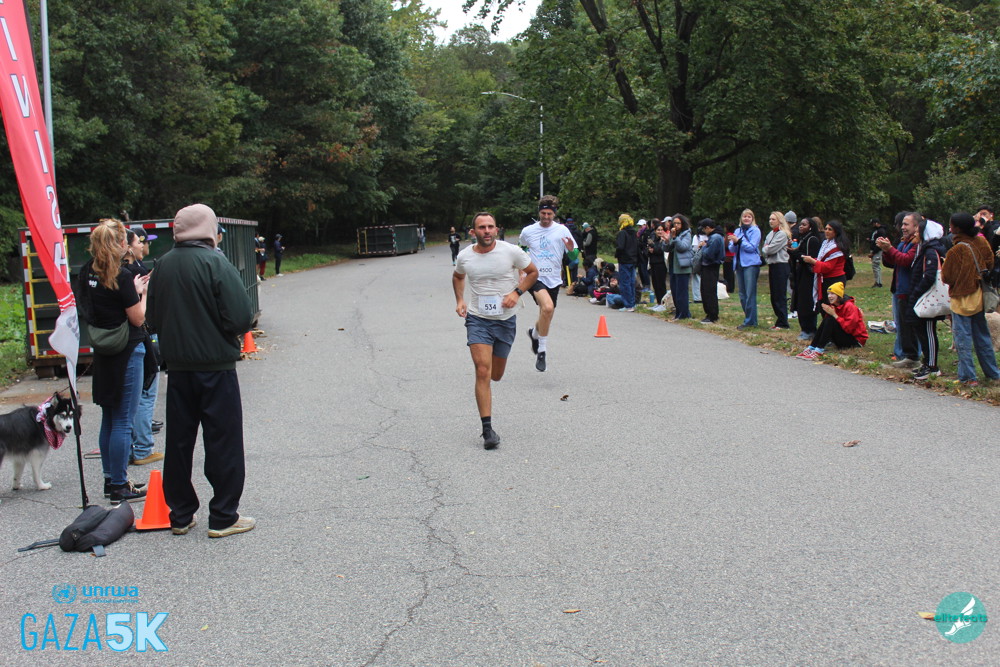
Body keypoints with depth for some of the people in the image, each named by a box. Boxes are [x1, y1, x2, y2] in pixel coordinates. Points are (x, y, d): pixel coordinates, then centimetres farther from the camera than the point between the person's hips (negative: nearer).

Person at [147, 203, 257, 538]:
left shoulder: (163, 266, 3)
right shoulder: (215, 263, -15)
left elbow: (153, 316, 10)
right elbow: (242, 317, -18)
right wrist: (231, 334, 1)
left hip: (178, 367, 6)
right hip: (216, 366, -6)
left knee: (179, 441, 13)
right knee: (223, 442, 3)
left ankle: (180, 515, 21)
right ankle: (223, 517, 8)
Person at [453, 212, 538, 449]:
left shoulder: (511, 251, -10)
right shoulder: (465, 256, -3)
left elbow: (533, 272, 4)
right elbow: (457, 276, 19)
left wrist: (516, 292, -12)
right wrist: (459, 300, 4)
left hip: (505, 320, 1)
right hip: (477, 319, -1)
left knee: (496, 375, 13)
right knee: (482, 372, -15)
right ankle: (487, 429, -12)